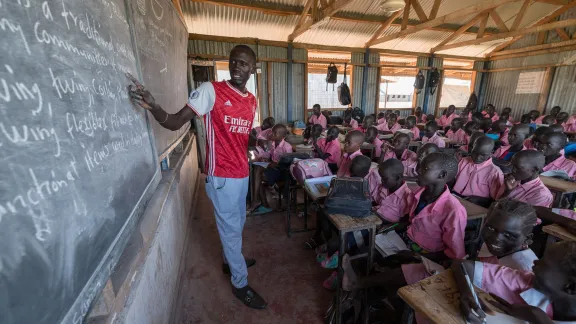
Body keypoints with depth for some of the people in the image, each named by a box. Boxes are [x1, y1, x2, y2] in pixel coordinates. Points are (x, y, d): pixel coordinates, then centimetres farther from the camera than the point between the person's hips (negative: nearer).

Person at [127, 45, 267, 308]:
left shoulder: (252, 100, 8)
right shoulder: (210, 90, -13)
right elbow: (175, 123, -16)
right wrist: (153, 107, -32)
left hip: (242, 174, 7)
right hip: (222, 176, -7)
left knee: (237, 223, 24)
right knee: (231, 228, 8)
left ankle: (231, 259, 52)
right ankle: (240, 284, 31)